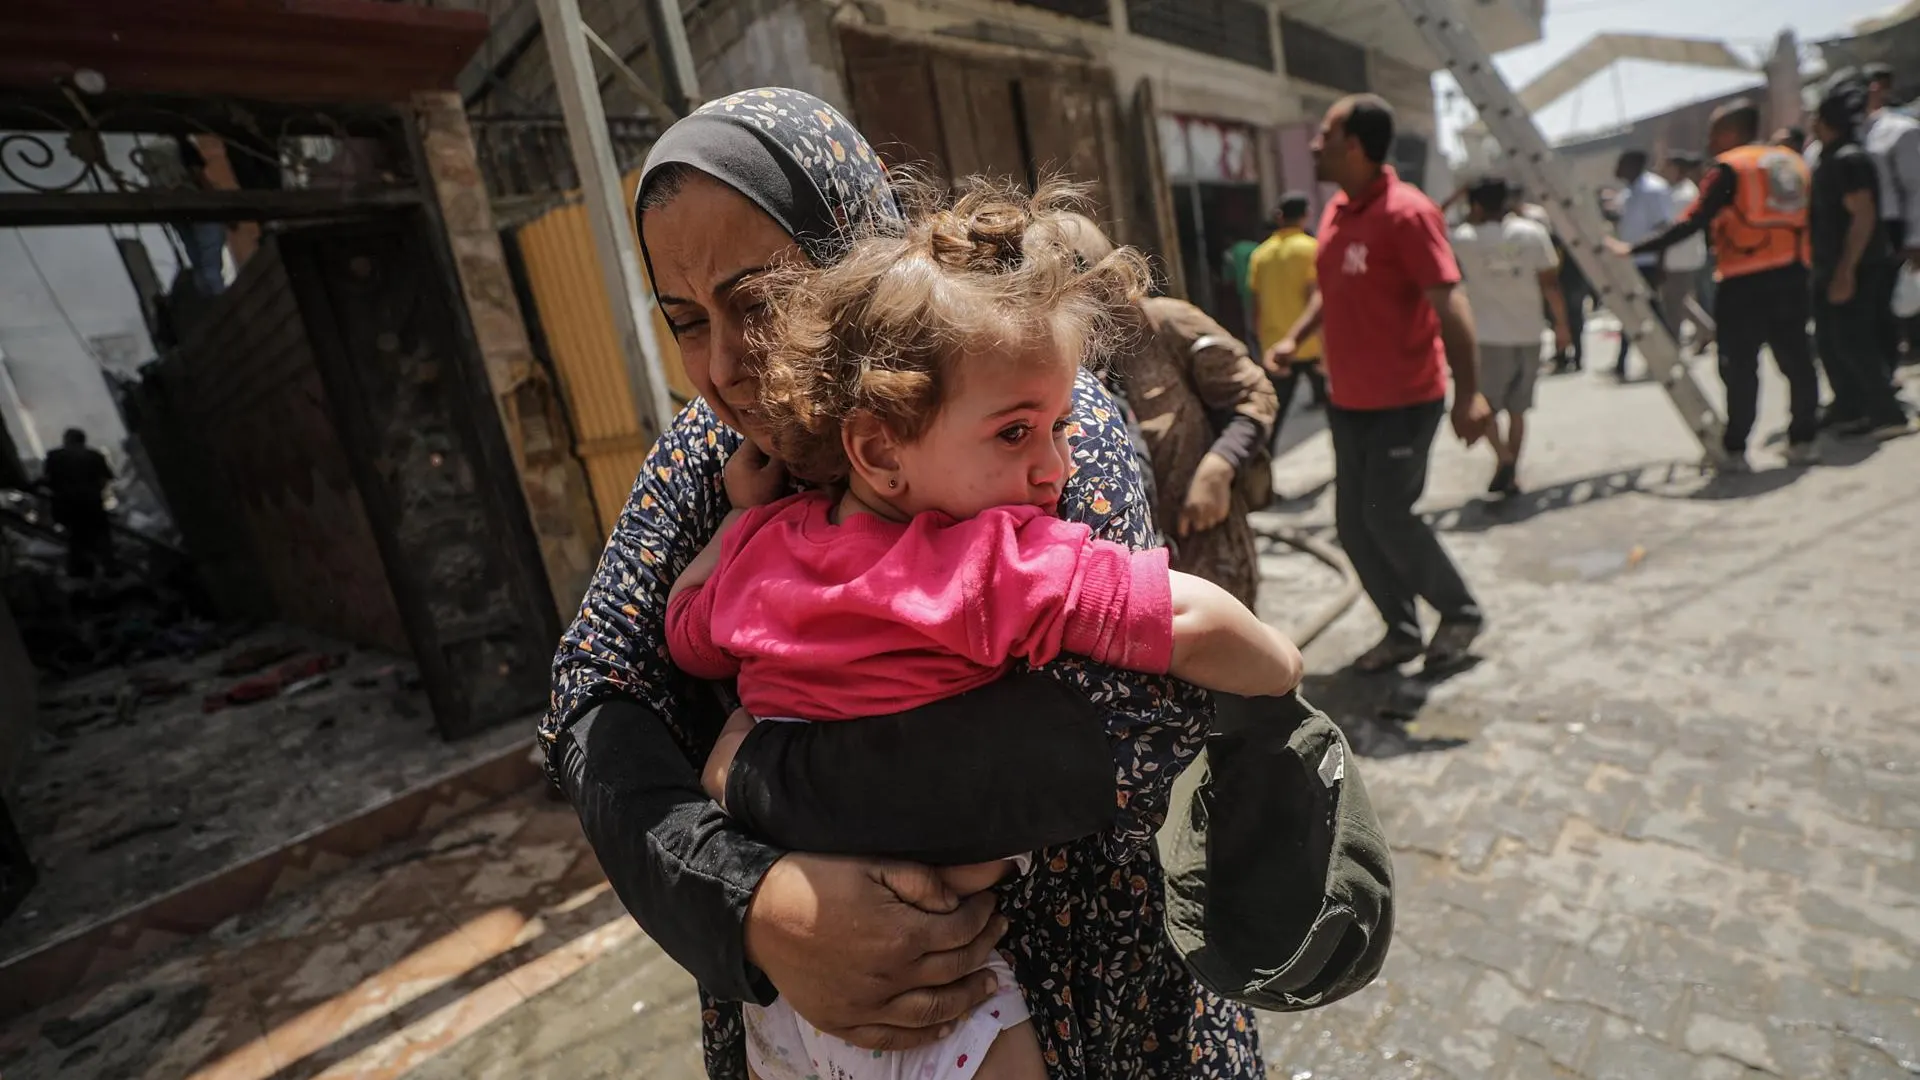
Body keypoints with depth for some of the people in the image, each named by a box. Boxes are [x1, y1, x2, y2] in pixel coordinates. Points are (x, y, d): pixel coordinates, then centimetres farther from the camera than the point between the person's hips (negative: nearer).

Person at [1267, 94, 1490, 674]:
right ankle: (1402, 629, 25)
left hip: (1405, 401, -8)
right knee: (1352, 523, 9)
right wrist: (1294, 338, 7)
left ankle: (1460, 612, 18)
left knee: (1387, 517, -7)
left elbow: (1450, 304, -20)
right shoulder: (1336, 211, 9)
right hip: (1347, 400, 8)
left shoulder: (1407, 213, -16)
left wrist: (1468, 393, -25)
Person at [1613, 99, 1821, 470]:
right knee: (1795, 358, 12)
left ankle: (1735, 449, 2)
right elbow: (1802, 219, 14)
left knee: (1740, 366, -1)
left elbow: (1692, 223, -15)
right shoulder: (1792, 161, 14)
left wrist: (1634, 250, -14)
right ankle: (1803, 440, 16)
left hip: (1744, 283, -6)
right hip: (1792, 276, 6)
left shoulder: (1730, 168, -6)